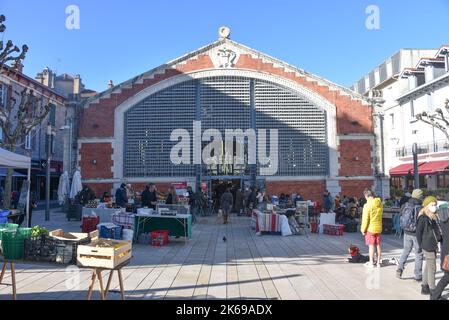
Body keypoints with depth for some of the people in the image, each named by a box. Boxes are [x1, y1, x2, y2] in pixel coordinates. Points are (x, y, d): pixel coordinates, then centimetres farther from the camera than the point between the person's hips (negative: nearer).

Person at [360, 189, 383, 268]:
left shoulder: (367, 205, -17)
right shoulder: (379, 204, 2)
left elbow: (365, 219, -15)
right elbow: (380, 215, 10)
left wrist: (363, 229, -6)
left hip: (370, 228, -5)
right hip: (378, 228, 6)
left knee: (371, 245, 3)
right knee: (378, 245, 12)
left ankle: (371, 262, 10)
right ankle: (379, 262, 20)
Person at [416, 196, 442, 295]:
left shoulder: (434, 217, 9)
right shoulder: (423, 218, -16)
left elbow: (436, 230, 17)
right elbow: (418, 232, -13)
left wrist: (439, 238, 7)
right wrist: (421, 245, -9)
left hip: (433, 246, 8)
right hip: (428, 246, -8)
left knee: (428, 266, 17)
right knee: (432, 267, -3)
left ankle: (425, 287, 29)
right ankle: (433, 290, 6)